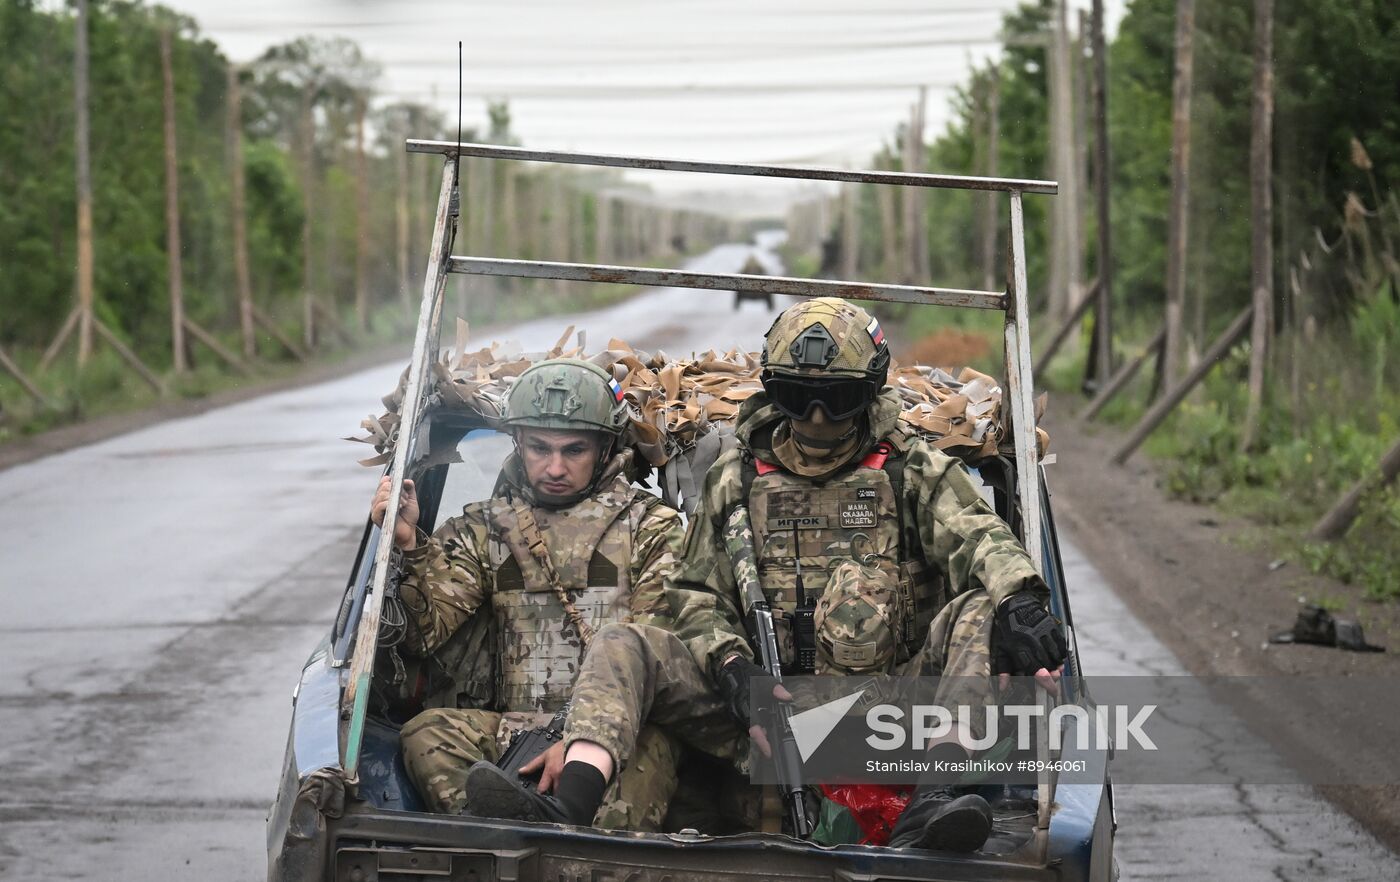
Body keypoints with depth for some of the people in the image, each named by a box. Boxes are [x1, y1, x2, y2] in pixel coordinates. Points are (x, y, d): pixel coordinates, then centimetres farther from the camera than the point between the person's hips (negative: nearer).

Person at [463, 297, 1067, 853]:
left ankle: (929, 807, -46)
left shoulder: (915, 472, 10)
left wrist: (1019, 602, -33)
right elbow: (697, 594, 13)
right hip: (771, 705, 2)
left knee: (978, 615, -27)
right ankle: (569, 810, -41)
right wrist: (732, 666, -10)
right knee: (622, 648, -16)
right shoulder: (739, 477, 16)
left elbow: (977, 538, -9)